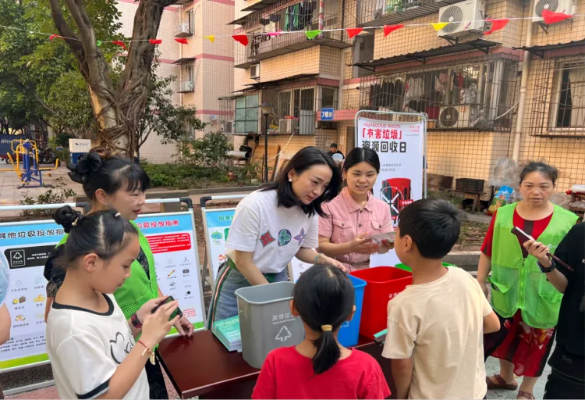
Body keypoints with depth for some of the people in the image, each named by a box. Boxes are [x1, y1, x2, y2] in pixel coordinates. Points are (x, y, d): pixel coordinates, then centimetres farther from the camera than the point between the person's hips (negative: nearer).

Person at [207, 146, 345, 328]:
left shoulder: (309, 210, -10)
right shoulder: (255, 204, -27)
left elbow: (302, 248, 5)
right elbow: (243, 262, -20)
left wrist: (322, 259, -15)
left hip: (278, 279, 5)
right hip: (240, 281, -4)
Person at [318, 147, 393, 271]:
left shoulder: (383, 208, 7)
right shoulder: (330, 205, -7)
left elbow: (382, 249, 10)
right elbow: (320, 246, -8)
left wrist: (387, 244, -12)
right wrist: (350, 247, -23)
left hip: (368, 273, 4)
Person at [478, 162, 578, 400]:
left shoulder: (568, 221, -10)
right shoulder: (503, 214, -5)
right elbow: (487, 252, 1)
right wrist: (480, 283, 5)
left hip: (543, 298, -1)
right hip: (506, 292, 2)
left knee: (536, 344, 16)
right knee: (505, 336, 20)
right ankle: (506, 377, 47)